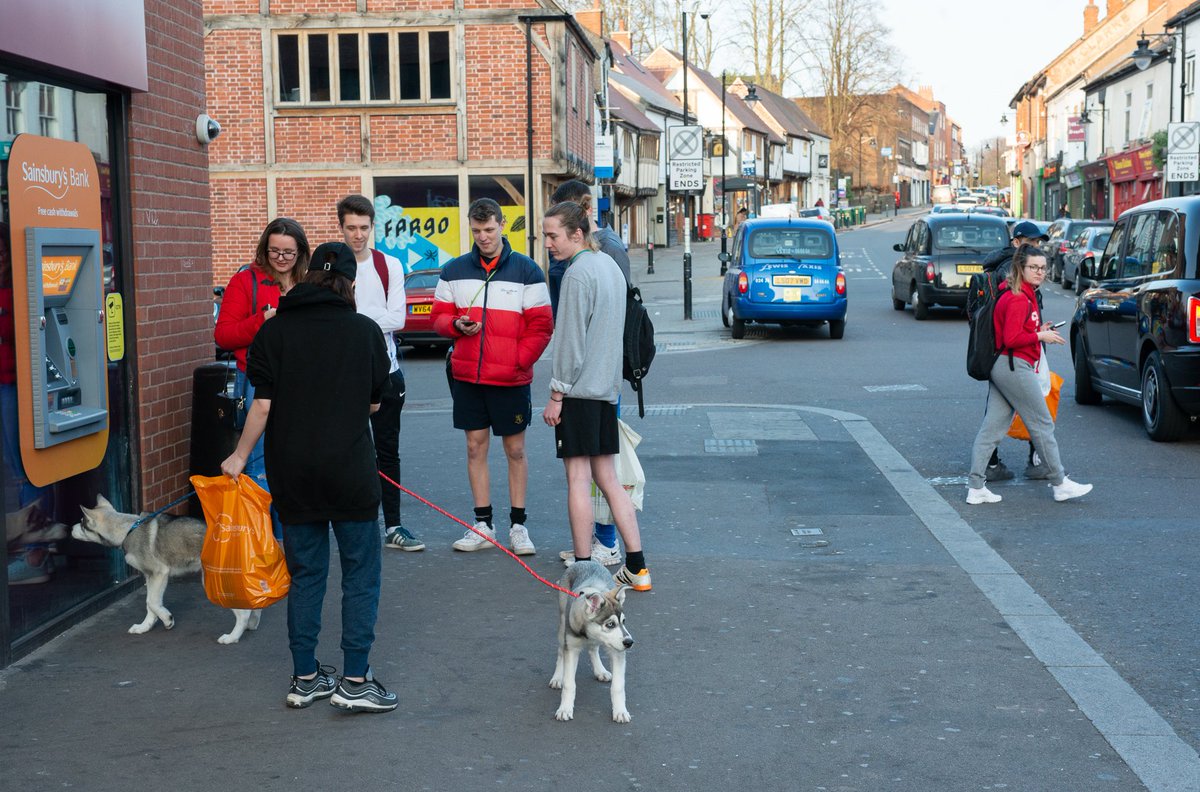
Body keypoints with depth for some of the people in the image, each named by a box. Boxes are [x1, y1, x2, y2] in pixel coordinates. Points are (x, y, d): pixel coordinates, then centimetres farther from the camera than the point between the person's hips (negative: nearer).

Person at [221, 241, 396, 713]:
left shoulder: (275, 330, 0)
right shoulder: (365, 331, -2)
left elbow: (263, 405, -5)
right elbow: (374, 403, 7)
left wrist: (240, 456, 6)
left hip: (293, 471, 2)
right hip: (350, 470, -2)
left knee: (305, 573, 13)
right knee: (361, 573, 6)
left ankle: (305, 678, 19)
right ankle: (354, 681, 5)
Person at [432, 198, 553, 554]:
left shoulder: (526, 271, -1)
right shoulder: (454, 271, 7)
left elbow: (541, 326, -3)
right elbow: (439, 315, 12)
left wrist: (519, 361, -12)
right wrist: (456, 325, -11)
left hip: (511, 379, -3)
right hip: (467, 376, 3)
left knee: (516, 450, 5)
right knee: (475, 447, 7)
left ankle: (518, 525, 13)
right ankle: (482, 525, 15)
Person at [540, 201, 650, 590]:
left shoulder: (578, 273, -14)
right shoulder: (609, 265, 14)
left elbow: (571, 342, -16)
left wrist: (556, 395, -11)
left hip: (579, 388, -9)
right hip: (606, 387, 9)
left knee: (578, 479, -2)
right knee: (607, 479, 11)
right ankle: (637, 568, 11)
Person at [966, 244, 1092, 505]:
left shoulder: (1025, 295, 16)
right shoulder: (1018, 299, -16)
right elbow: (1012, 338, -21)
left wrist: (1039, 330, 8)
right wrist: (1040, 336, -12)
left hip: (1001, 366, 10)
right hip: (1015, 367, -10)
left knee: (992, 428, 6)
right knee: (1043, 425, 1)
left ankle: (976, 488, 5)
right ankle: (1059, 484, 11)